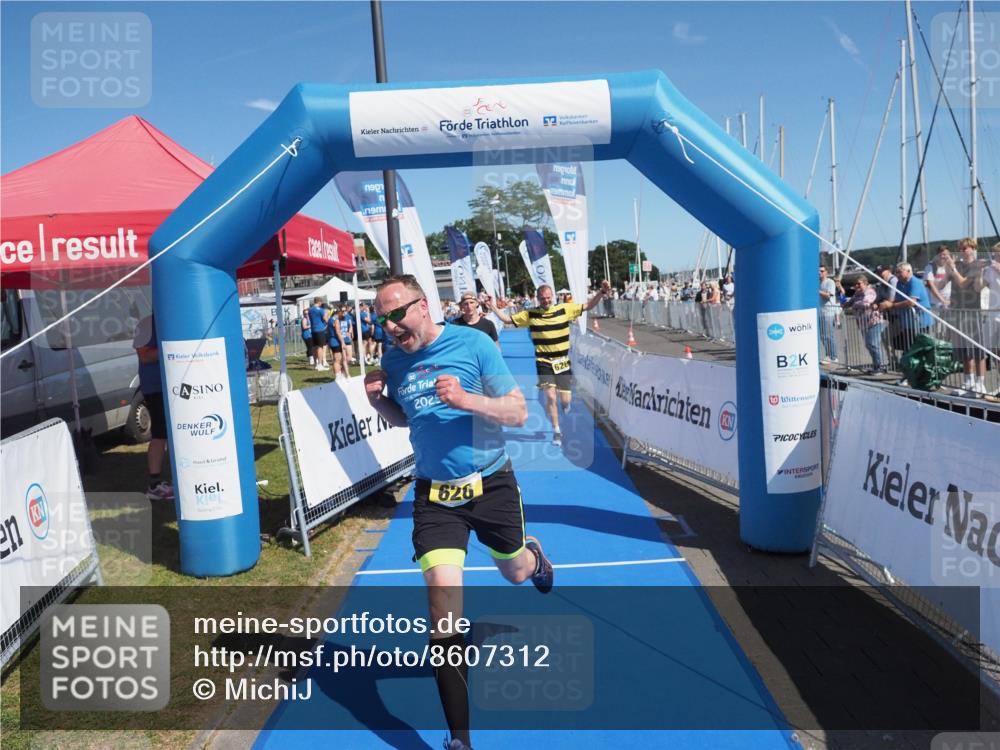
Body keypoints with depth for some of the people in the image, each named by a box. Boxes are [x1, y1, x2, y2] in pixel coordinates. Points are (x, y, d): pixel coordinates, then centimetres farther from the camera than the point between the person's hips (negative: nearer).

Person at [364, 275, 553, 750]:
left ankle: (533, 555, 65)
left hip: (491, 483, -1)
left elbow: (518, 412, -13)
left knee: (515, 573, 24)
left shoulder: (473, 343, -13)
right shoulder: (393, 360, -1)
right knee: (443, 611, -10)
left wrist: (466, 399, -30)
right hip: (434, 495, 1)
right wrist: (378, 401, -6)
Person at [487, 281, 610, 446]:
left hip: (563, 362, 1)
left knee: (565, 400, 2)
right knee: (550, 397, -9)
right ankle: (556, 431, 11)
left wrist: (602, 292, -12)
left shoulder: (564, 309, -4)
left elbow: (588, 306, -1)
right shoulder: (530, 314, -4)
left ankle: (565, 409, 42)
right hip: (543, 363, -1)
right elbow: (507, 319, 2)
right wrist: (493, 306, -7)